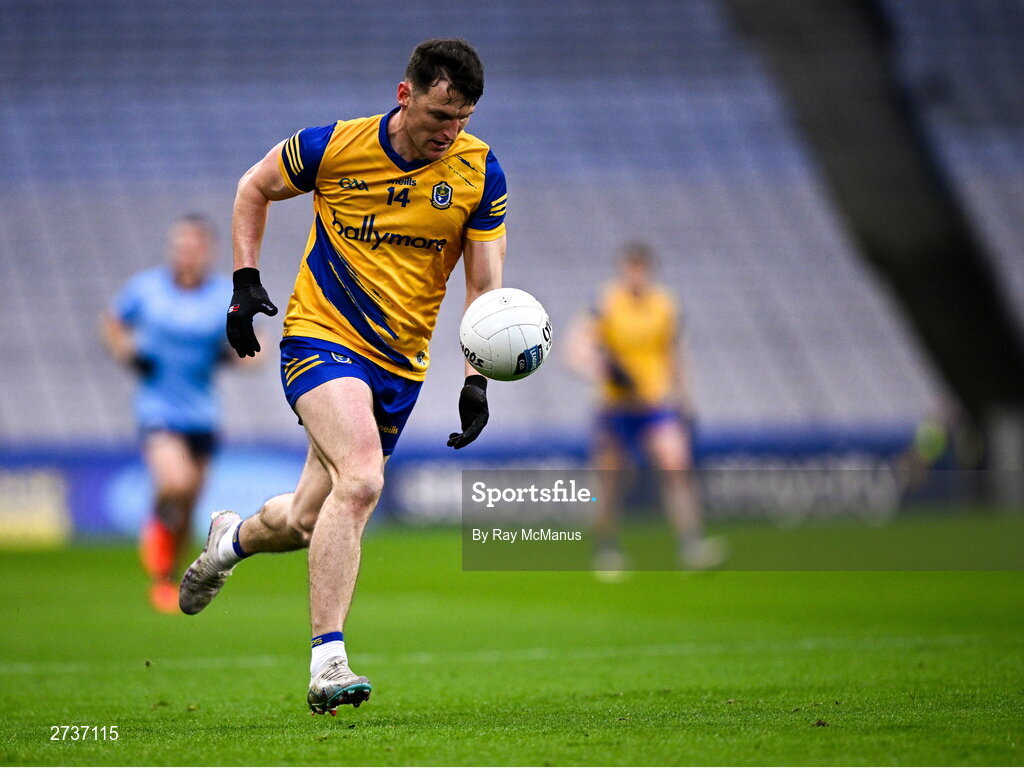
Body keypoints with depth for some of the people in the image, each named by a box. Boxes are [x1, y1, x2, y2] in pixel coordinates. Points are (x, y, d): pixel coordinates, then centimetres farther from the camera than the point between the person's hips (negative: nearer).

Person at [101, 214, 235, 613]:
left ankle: (166, 579, 34)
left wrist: (232, 353, -16)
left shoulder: (228, 296, -2)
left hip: (201, 413, 2)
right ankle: (158, 530, 6)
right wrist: (125, 350, -5)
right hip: (157, 409, -2)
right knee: (175, 483, -27)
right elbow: (111, 322, 14)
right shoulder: (145, 288, -3)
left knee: (187, 507, 10)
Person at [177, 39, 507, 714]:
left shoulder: (479, 172, -4)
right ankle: (327, 662, -27)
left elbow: (485, 285, -1)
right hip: (322, 336, -4)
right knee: (361, 480, -29)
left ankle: (235, 536, 47)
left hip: (401, 366, 4)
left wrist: (477, 379, -13)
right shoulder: (334, 147, -10)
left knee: (307, 521, 10)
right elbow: (255, 187, 9)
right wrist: (246, 280, 0)